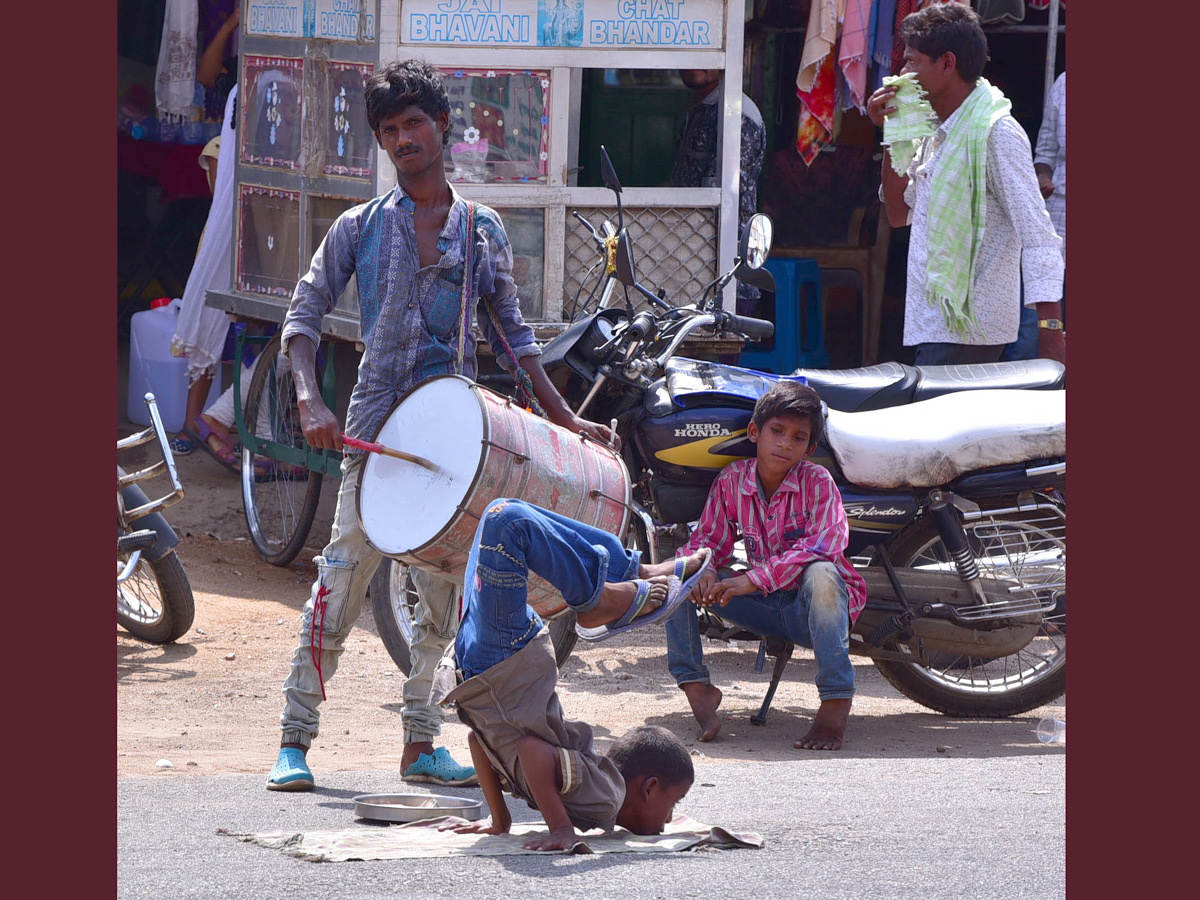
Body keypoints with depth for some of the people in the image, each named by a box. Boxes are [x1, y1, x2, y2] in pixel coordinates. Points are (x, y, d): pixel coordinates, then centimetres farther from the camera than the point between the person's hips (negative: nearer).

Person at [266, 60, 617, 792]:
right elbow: (305, 314, 2)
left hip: (457, 428, 3)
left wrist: (566, 420, 11)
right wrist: (311, 401, -15)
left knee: (445, 593, 3)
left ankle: (421, 743, 12)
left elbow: (511, 334, 16)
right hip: (376, 427, -3)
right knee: (343, 579, -9)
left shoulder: (483, 230, 11)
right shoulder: (360, 227, 5)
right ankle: (296, 740, -5)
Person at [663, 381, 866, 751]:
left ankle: (835, 702, -32)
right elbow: (710, 538, 2)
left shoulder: (817, 481, -15)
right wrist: (704, 568, -24)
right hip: (766, 609, 5)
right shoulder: (731, 479, -2)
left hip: (813, 608, -5)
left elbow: (824, 544, -28)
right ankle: (696, 687, -9)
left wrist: (752, 579, -36)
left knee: (820, 573, -40)